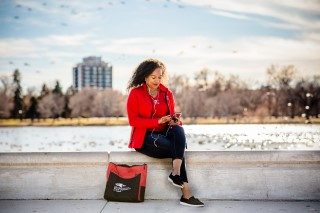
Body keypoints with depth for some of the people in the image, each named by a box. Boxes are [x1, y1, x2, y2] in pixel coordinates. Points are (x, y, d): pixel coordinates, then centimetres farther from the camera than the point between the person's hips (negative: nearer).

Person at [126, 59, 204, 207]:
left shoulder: (167, 93, 11)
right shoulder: (135, 93, -1)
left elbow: (172, 118, 13)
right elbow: (133, 120, -9)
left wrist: (174, 121, -14)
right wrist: (158, 121, -20)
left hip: (164, 133, 4)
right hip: (144, 138, -4)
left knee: (178, 129, -32)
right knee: (176, 149, -30)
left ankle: (176, 174, -40)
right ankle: (186, 193, -28)